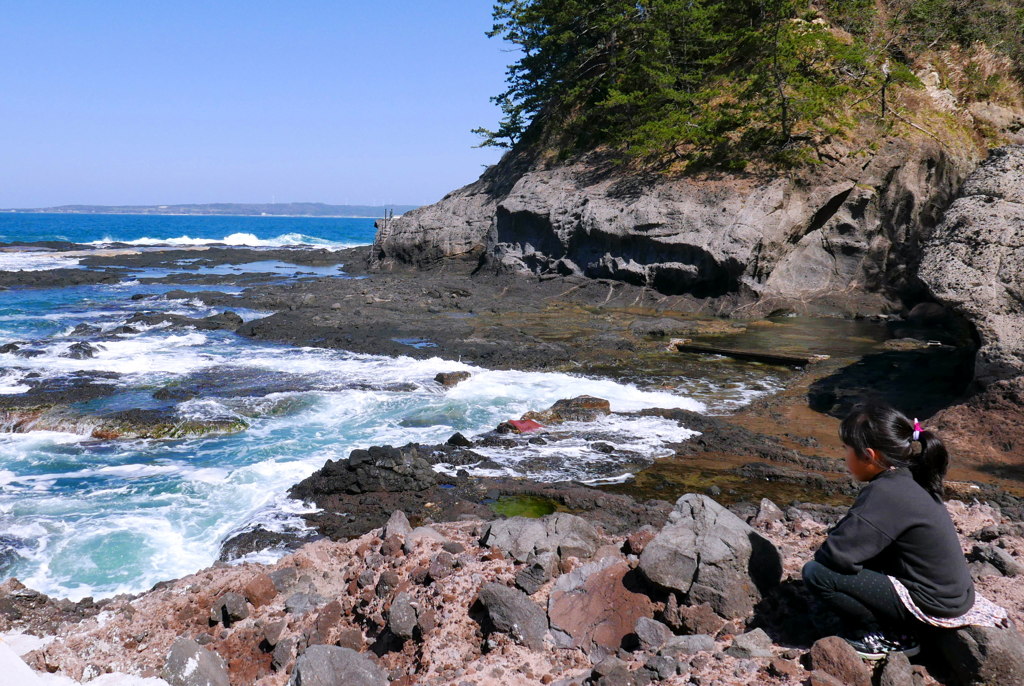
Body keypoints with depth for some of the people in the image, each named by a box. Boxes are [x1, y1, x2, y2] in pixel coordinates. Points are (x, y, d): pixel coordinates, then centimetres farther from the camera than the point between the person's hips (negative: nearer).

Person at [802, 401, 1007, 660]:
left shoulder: (885, 494, -26)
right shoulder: (907, 480, 2)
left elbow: (837, 555, -27)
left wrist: (822, 552, -7)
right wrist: (834, 541, 1)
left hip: (931, 607, -9)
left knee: (817, 573, -16)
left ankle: (889, 639, 0)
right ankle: (899, 626, 12)